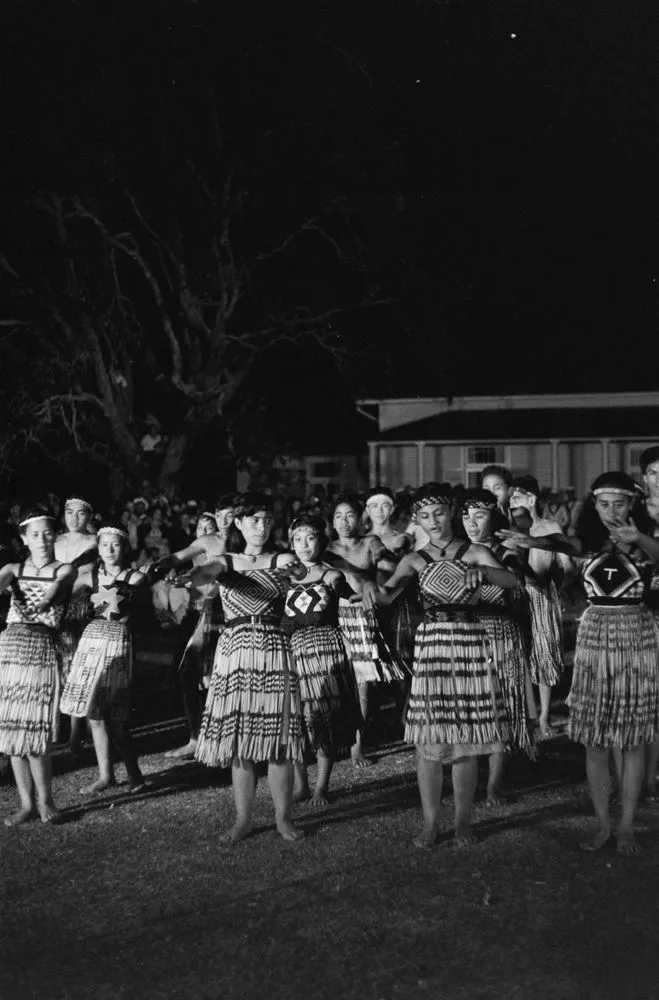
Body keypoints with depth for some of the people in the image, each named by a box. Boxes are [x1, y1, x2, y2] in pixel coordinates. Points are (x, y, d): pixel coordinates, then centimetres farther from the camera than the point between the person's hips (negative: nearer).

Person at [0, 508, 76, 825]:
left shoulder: (65, 570, 7)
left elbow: (50, 593, -12)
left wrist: (27, 607, -28)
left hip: (42, 648, -3)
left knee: (34, 728, -9)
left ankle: (44, 800, 5)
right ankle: (26, 802, 10)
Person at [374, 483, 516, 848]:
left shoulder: (475, 553, 5)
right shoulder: (415, 560, 8)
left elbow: (512, 580, -9)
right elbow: (387, 595, -5)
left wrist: (478, 571, -26)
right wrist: (379, 592, -28)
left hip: (470, 643, 0)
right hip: (430, 643, 1)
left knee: (466, 736, 2)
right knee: (428, 739, -1)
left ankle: (463, 821, 13)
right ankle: (430, 822, 10)